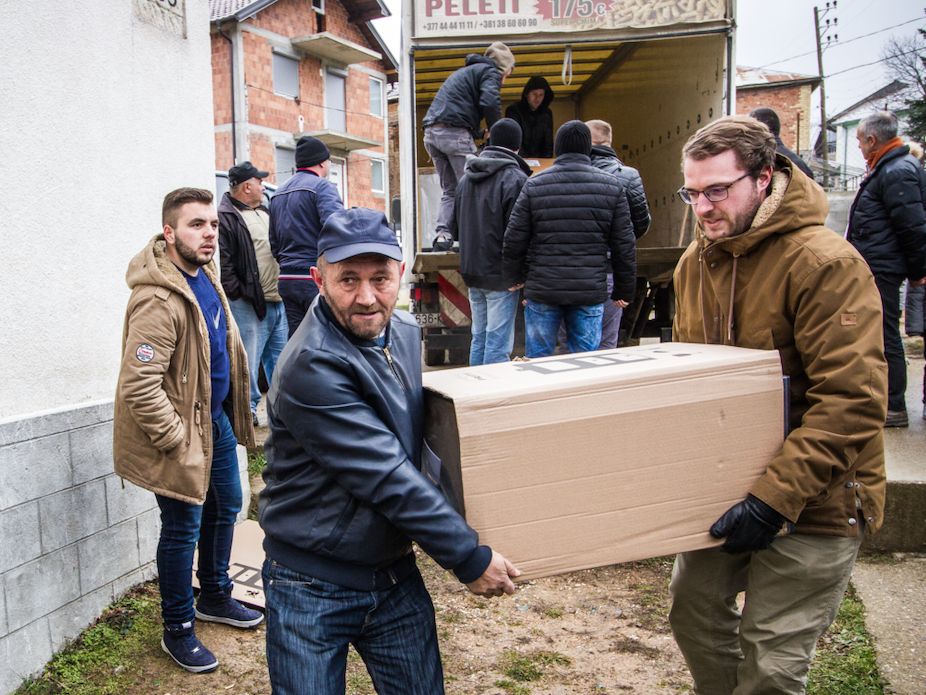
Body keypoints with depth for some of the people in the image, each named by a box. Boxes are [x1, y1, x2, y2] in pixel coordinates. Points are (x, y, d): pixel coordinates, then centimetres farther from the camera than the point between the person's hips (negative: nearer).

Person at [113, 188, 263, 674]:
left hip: (217, 418, 9)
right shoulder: (158, 300, -28)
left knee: (225, 506, 21)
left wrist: (230, 414, 15)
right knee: (183, 529, 5)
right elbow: (139, 388, -29)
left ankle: (215, 597, 43)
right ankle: (178, 631, 25)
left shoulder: (203, 272, 2)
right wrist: (178, 441, -22)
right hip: (184, 427, -9)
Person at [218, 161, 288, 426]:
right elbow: (223, 263, -15)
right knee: (249, 358, -2)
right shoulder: (225, 218, -9)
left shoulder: (265, 212, 19)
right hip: (249, 304, -8)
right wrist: (240, 294, -15)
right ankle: (248, 407, 9)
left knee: (280, 357, 14)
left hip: (278, 300, 8)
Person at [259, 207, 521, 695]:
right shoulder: (312, 365, -25)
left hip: (395, 572, 7)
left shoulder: (406, 334, 1)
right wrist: (469, 557, -20)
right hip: (313, 587, -6)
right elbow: (385, 476, -26)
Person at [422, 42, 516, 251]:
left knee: (450, 191, 11)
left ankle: (442, 235, -3)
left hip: (431, 133, 8)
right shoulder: (490, 71, 5)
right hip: (453, 132, -8)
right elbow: (489, 102, -14)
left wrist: (479, 133, 23)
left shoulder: (466, 71, 32)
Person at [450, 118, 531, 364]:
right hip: (500, 274, -7)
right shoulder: (515, 178, -12)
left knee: (479, 339, 16)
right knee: (498, 344, -3)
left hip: (471, 271, 8)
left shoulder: (467, 176, 12)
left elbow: (454, 227, 19)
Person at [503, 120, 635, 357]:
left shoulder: (534, 186, 0)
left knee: (538, 359, 9)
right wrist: (624, 290, 13)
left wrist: (516, 276, 17)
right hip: (590, 293, 1)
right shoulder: (612, 187, 3)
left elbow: (514, 240, 0)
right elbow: (624, 246, 3)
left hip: (542, 291, 0)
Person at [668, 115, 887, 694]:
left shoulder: (826, 262, -20)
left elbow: (852, 402, -24)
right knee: (693, 607, 16)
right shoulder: (695, 262, 5)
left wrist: (774, 499, -26)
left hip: (814, 499, -7)